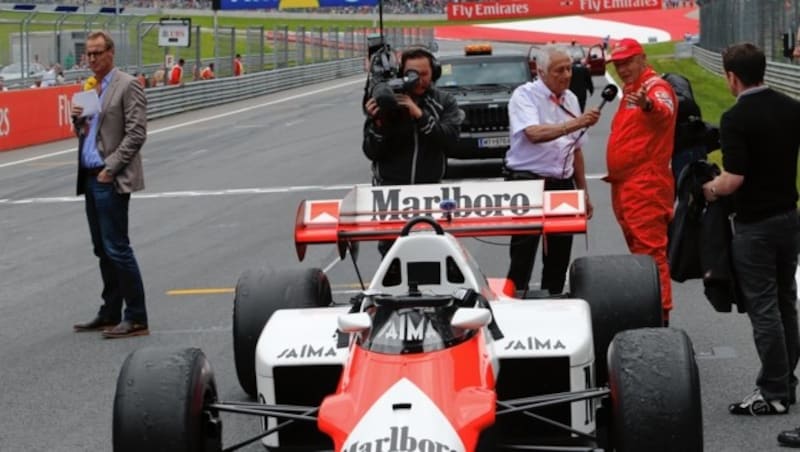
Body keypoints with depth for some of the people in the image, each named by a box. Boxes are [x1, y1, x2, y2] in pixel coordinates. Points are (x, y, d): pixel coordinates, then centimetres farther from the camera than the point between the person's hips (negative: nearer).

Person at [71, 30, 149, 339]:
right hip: (91, 178, 8)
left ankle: (136, 319, -5)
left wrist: (110, 168, -17)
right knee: (103, 250, 13)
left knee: (117, 248, -9)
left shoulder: (127, 86, -8)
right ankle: (110, 314, 20)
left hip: (111, 180, -8)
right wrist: (78, 121, 1)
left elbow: (136, 134, -14)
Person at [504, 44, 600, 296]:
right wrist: (576, 123, -34)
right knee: (522, 257, -7)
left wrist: (583, 191, 18)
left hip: (562, 185, 6)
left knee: (559, 257, 9)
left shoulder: (570, 99, 13)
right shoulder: (525, 96, -8)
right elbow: (534, 133, -26)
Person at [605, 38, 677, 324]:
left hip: (646, 187, -10)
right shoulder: (630, 91, 21)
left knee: (650, 250, -12)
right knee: (638, 249, 14)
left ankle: (660, 311, -13)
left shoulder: (656, 87, -10)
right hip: (624, 186, 10)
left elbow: (663, 109, -35)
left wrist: (648, 105, -57)